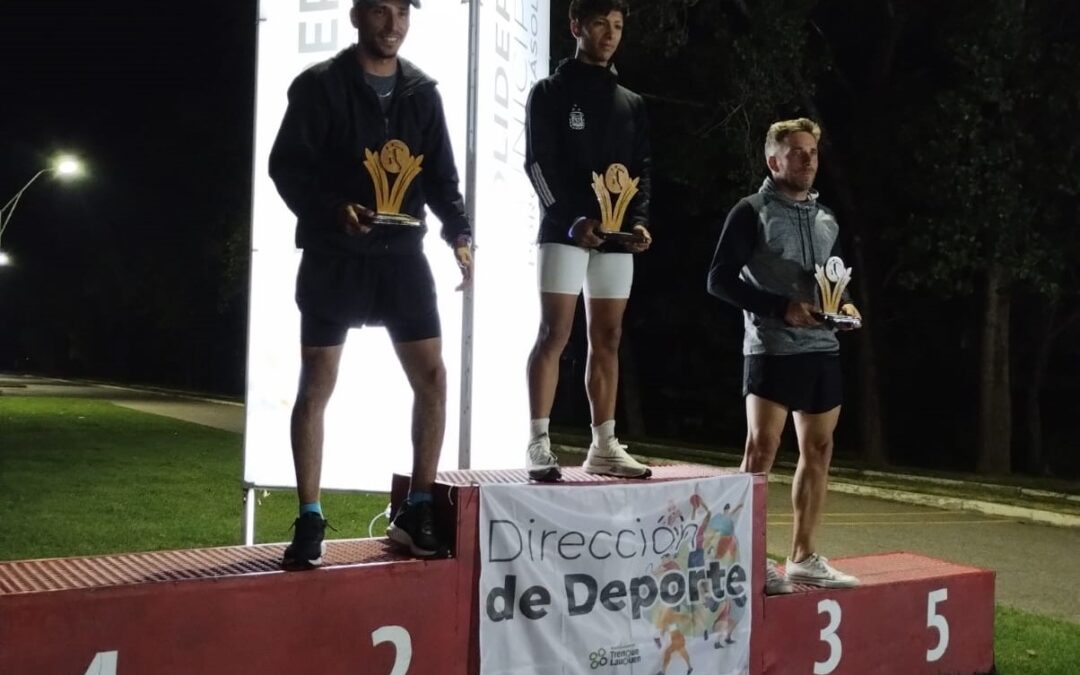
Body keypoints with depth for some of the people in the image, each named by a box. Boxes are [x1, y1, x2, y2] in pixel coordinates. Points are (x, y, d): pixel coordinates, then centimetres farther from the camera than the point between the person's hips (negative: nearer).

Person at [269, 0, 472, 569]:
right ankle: (309, 521, 8)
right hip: (334, 256, -4)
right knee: (316, 384, -2)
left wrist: (458, 231, -8)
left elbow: (440, 174, 9)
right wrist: (333, 210, -24)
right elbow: (286, 167, -7)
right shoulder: (319, 86, -3)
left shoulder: (422, 92, 9)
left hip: (401, 254, 4)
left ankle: (417, 511, 12)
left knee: (432, 377, -1)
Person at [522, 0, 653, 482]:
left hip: (616, 235, 5)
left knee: (607, 340, 5)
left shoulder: (631, 104, 17)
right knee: (554, 334, -9)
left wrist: (639, 221, -5)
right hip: (565, 230, -5)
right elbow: (538, 163, -7)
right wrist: (571, 218, -19)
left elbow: (641, 170, 14)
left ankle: (604, 446, 8)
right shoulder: (550, 92, 3)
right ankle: (539, 444, -8)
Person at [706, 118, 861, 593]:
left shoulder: (826, 219, 16)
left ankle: (803, 557, 19)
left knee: (818, 452, 9)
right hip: (772, 349, -7)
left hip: (822, 349, 7)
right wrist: (781, 307, -18)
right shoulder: (752, 213, -4)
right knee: (762, 450, -7)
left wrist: (845, 304, 3)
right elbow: (720, 279, -10)